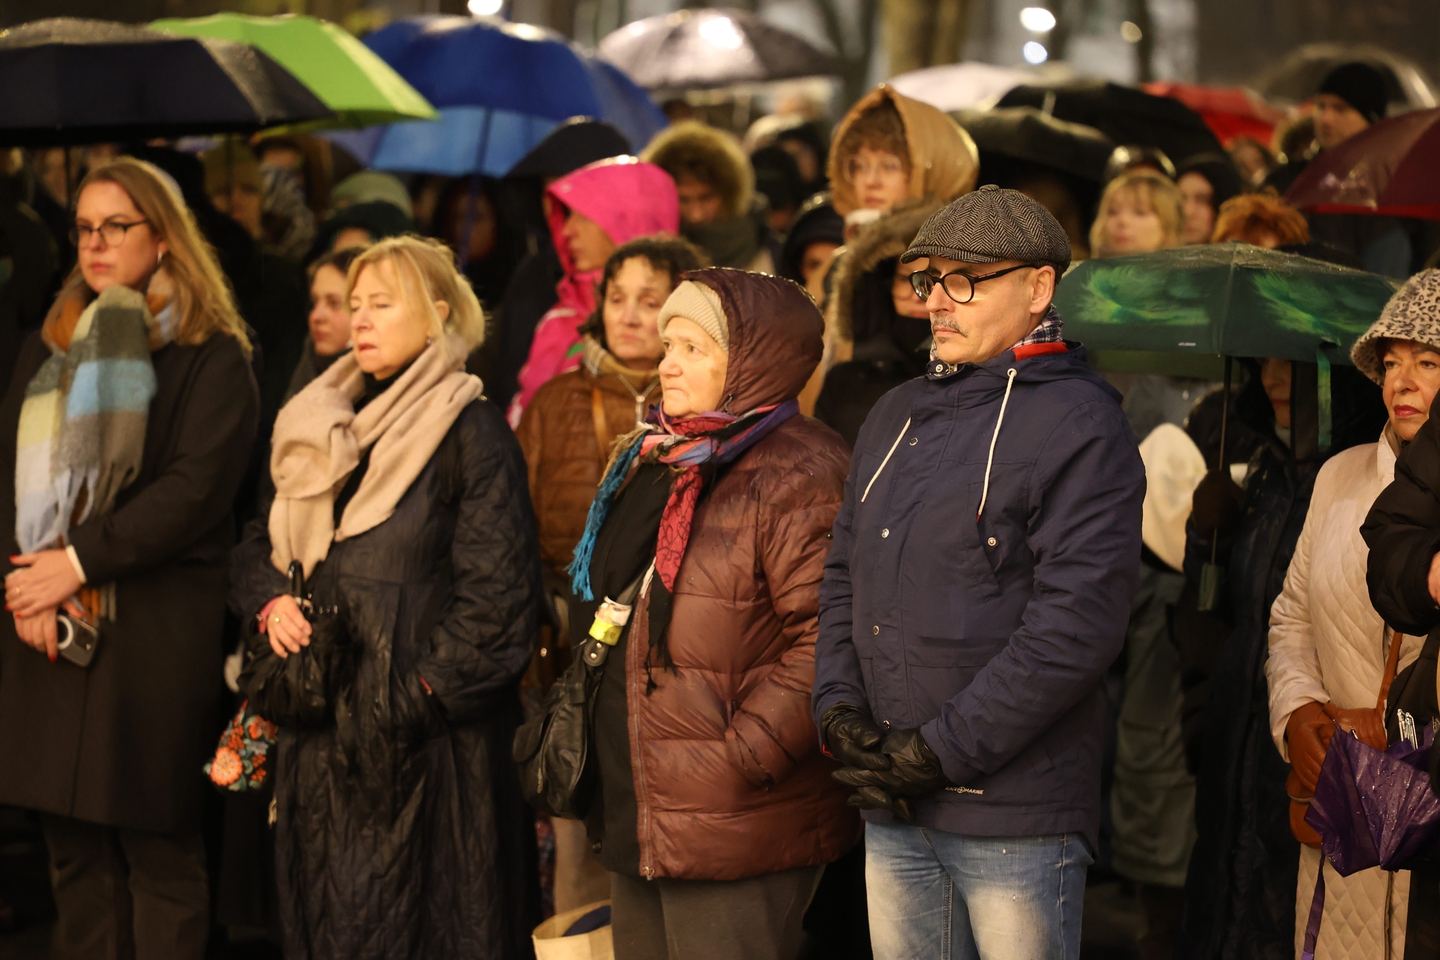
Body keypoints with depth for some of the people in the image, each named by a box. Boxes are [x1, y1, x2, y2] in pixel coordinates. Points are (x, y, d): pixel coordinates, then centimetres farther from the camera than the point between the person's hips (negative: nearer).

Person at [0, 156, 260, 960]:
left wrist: (78, 561, -15)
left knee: (158, 848, -3)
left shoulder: (213, 357, 0)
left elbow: (193, 490, -11)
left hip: (159, 632, -5)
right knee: (75, 846, 5)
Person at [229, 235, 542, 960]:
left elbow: (497, 582, -12)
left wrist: (429, 686, -16)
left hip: (422, 737, -7)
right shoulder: (323, 424, 15)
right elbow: (258, 545, 20)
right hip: (320, 729, 7)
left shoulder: (471, 431, -6)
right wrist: (272, 604, -1)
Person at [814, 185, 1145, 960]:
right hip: (891, 809, 7)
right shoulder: (897, 418, 16)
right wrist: (838, 709, 0)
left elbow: (1077, 624, -17)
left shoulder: (1078, 424, -9)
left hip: (1014, 816, -7)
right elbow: (844, 579, 18)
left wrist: (939, 752, -16)